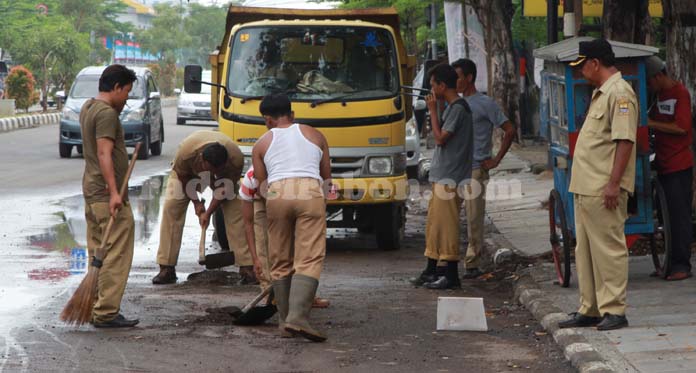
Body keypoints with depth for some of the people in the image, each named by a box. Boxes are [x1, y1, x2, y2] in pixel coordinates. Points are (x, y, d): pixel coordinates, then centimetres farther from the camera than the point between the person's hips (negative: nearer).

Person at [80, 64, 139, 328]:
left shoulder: (88, 108, 16)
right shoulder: (107, 113, -14)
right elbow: (104, 153, -23)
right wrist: (114, 192, -28)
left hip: (91, 192, 10)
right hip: (108, 195, -10)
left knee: (98, 253, 13)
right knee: (116, 255, -8)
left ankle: (96, 307, 16)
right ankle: (106, 313, -10)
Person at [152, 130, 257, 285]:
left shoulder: (236, 158, -39)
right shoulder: (186, 152, -42)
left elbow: (225, 188, -22)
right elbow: (183, 178, -19)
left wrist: (209, 212, -23)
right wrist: (196, 203, -16)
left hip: (224, 176, 0)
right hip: (190, 171, 0)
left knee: (236, 210, -16)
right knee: (171, 208, -16)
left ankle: (247, 268, -12)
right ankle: (167, 269, -12)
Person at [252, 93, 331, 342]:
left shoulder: (262, 144, 20)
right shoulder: (314, 135, 23)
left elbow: (261, 183, 17)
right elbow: (326, 176, 27)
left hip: (276, 193, 1)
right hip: (310, 193, -1)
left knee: (280, 261, 12)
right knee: (309, 260, -7)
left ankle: (285, 319, 15)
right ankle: (298, 317, -22)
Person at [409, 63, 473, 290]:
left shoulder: (458, 108, -14)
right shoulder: (452, 107, 16)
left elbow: (440, 138, -18)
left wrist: (432, 110, -11)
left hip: (450, 178, -10)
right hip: (442, 177, 10)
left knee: (446, 225, -7)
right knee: (434, 224, 13)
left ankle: (451, 276, -5)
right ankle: (430, 272, 20)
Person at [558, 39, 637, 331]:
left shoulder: (620, 93, -13)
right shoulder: (599, 94, 19)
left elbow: (625, 140, -20)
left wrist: (613, 184, -24)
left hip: (604, 191, -11)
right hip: (585, 188, 11)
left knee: (608, 249, -6)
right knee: (585, 252, 13)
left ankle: (614, 310, -3)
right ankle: (589, 310, 20)